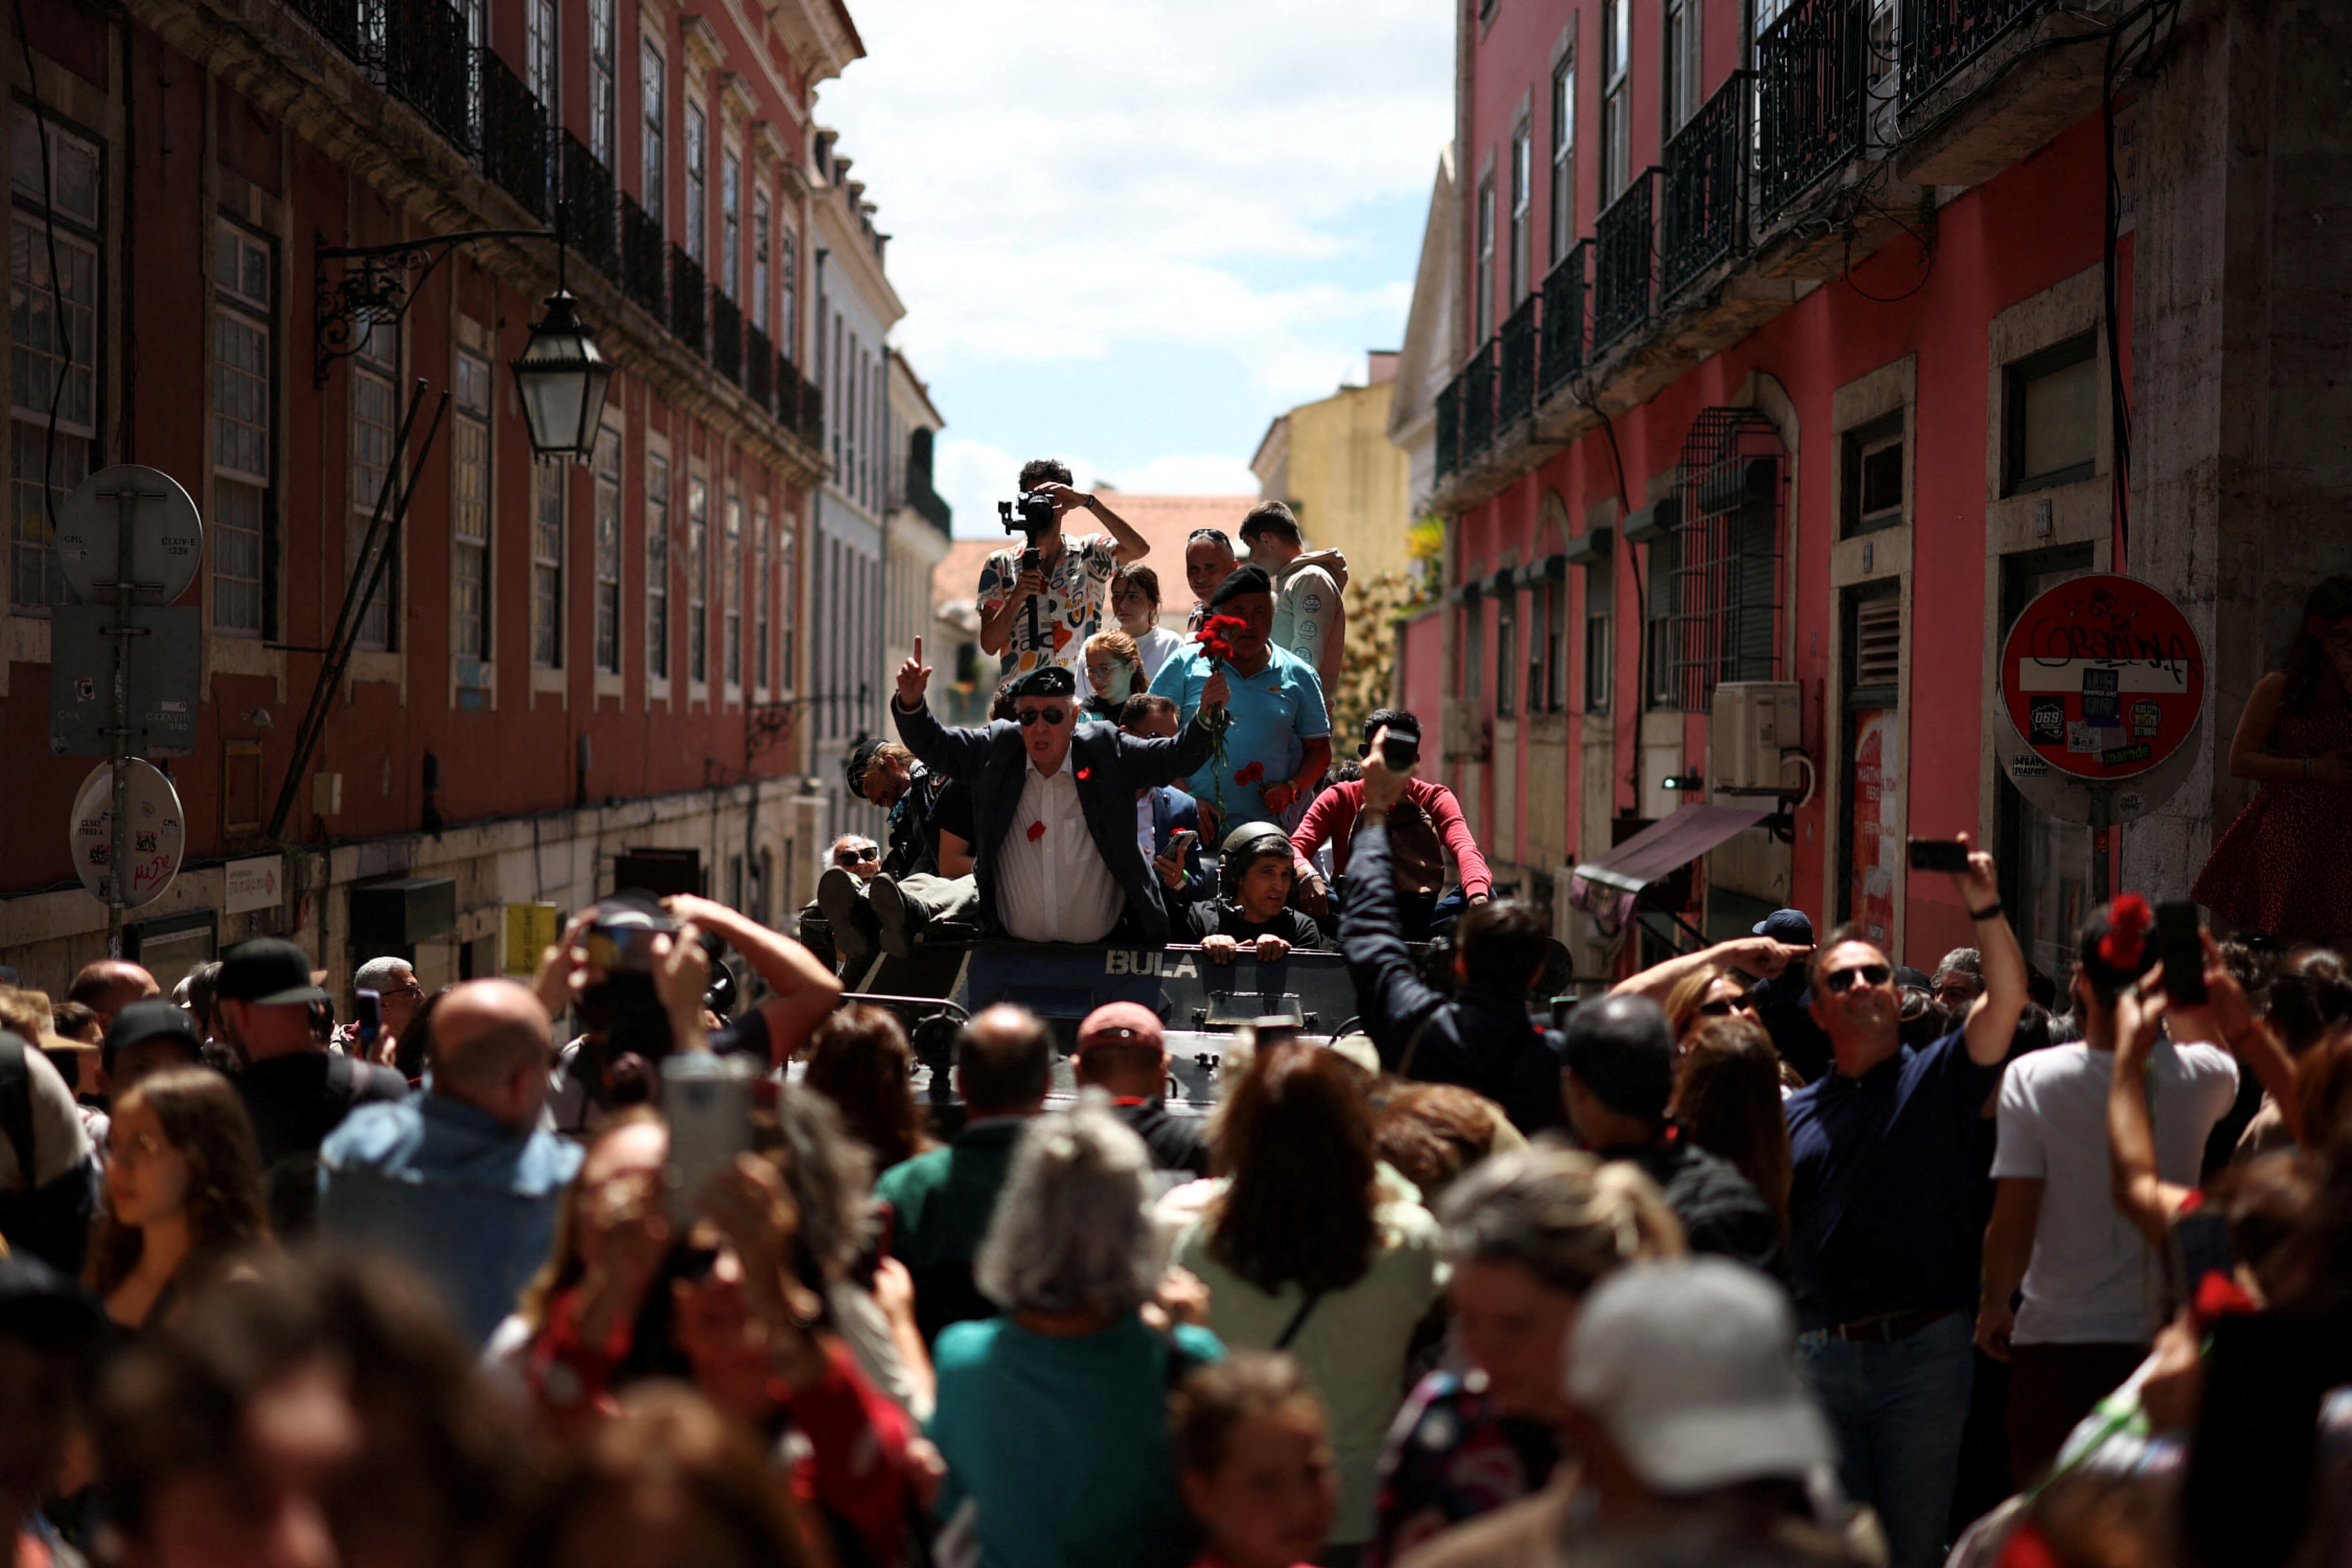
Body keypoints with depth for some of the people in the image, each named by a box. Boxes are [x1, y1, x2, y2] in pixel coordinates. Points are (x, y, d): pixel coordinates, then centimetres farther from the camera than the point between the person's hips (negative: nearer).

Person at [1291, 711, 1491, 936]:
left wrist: (1478, 897, -34)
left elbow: (1465, 850, -10)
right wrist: (1308, 875, -31)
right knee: (1294, 887, -29)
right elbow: (1295, 848, -4)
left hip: (1419, 921, 0)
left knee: (1485, 895, -28)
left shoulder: (1435, 799, 9)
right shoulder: (1339, 799, 10)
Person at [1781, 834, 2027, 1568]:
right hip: (1822, 1356, 3)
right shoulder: (1797, 1112, 13)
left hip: (1924, 1349, -3)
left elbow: (2007, 998, -12)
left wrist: (1984, 908, -25)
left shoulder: (1937, 1079, 4)